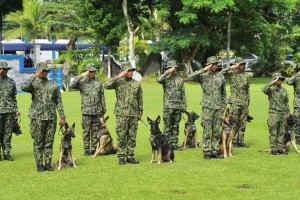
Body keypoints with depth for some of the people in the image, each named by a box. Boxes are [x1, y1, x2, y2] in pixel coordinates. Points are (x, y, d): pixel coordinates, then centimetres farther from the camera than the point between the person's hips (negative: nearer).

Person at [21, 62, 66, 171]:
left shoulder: (54, 86, 10)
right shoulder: (33, 85, 3)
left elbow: (59, 102, 10)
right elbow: (23, 87, -21)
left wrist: (62, 117, 4)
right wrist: (35, 76, -18)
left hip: (51, 118, 2)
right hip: (37, 117, -2)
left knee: (49, 142, 5)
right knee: (38, 142, 1)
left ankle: (48, 163, 11)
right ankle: (39, 164, 6)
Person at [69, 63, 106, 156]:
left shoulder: (98, 82, 10)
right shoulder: (82, 82, 0)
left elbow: (102, 96, 14)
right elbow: (72, 85, -18)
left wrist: (103, 109, 12)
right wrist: (81, 76, -20)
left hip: (97, 111, 3)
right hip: (86, 111, -3)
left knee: (95, 131, 6)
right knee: (86, 131, 1)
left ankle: (94, 149, 12)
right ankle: (86, 149, 6)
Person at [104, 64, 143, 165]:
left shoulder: (136, 84, 12)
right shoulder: (118, 82, 2)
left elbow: (140, 99, 16)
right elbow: (106, 85, -16)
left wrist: (140, 113, 13)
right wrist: (118, 77, -17)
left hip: (134, 114, 3)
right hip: (121, 114, -3)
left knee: (132, 137, 5)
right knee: (121, 136, -3)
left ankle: (130, 156, 12)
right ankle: (121, 156, 2)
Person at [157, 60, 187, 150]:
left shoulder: (180, 79, 14)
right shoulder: (166, 78, 1)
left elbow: (183, 94, 15)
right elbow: (159, 80, -24)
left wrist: (184, 105, 9)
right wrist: (168, 72, -20)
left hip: (178, 106, 4)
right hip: (168, 106, -4)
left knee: (176, 126, 7)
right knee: (167, 126, -3)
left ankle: (174, 143, 12)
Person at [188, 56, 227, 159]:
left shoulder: (220, 76, 11)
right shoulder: (203, 76, -2)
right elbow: (191, 76, -20)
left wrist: (224, 105, 11)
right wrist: (204, 70, -20)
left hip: (218, 107, 4)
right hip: (207, 107, -4)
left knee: (217, 131, 6)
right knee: (207, 131, -3)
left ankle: (215, 151, 12)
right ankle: (206, 152, 1)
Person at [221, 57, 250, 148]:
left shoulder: (246, 76, 14)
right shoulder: (231, 74, -1)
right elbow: (222, 73, -20)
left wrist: (248, 101, 16)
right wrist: (231, 68, -19)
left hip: (244, 103, 5)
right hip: (235, 102, -5)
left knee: (242, 123, 6)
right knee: (234, 123, -5)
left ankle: (240, 141, 12)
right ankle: (233, 141, 0)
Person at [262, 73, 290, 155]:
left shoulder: (284, 90, 15)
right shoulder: (271, 89, -2)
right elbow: (264, 90, -26)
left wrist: (287, 112, 17)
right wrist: (272, 83, -26)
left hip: (283, 114, 5)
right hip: (273, 113, -5)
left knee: (281, 132, 6)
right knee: (273, 133, -3)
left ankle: (280, 148, 12)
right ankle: (273, 149, 0)